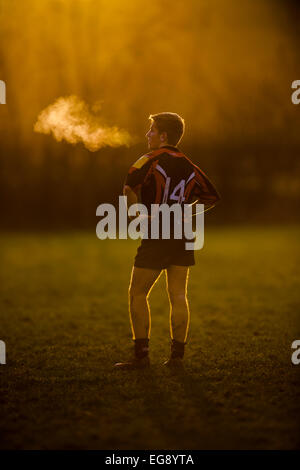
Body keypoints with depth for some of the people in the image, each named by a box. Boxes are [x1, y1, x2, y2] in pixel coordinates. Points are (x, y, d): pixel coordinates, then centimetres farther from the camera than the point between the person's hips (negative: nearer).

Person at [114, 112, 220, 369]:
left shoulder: (150, 160, -7)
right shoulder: (188, 165, 11)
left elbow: (129, 188, -22)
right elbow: (212, 197, 16)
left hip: (156, 237, -5)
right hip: (182, 237, 6)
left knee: (137, 294, 3)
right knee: (179, 297, 6)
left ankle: (142, 355, -1)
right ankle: (177, 355, 6)